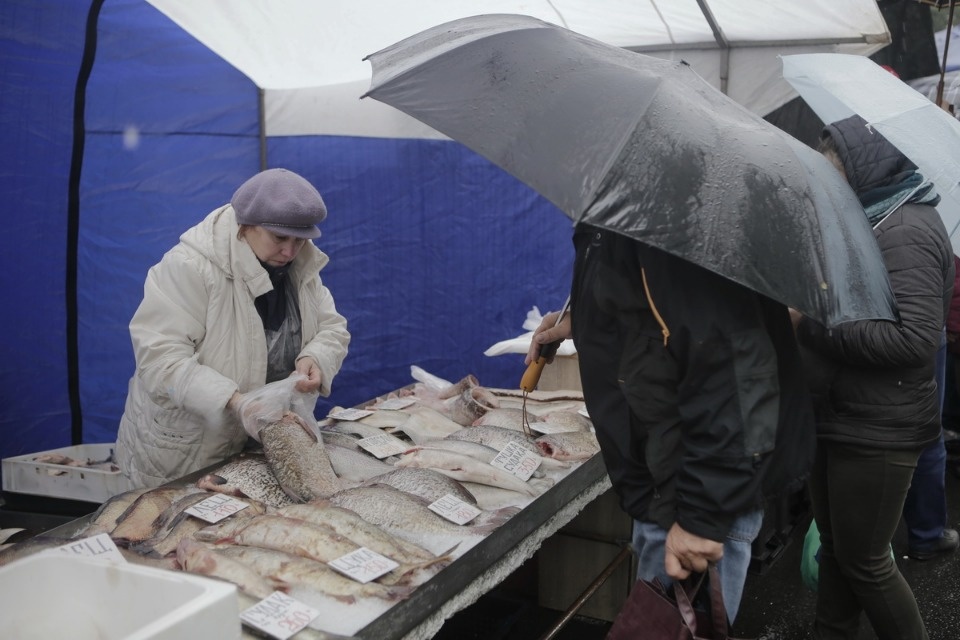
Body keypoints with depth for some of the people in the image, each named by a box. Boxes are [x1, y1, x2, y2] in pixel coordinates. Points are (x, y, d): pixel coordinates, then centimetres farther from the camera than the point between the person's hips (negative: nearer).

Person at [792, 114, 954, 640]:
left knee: (863, 560, 4)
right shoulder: (866, 219, 10)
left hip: (877, 433, -9)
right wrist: (799, 309, 4)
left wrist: (811, 325, -26)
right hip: (836, 419, 9)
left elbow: (915, 339, -29)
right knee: (835, 546, 19)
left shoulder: (906, 232, -20)